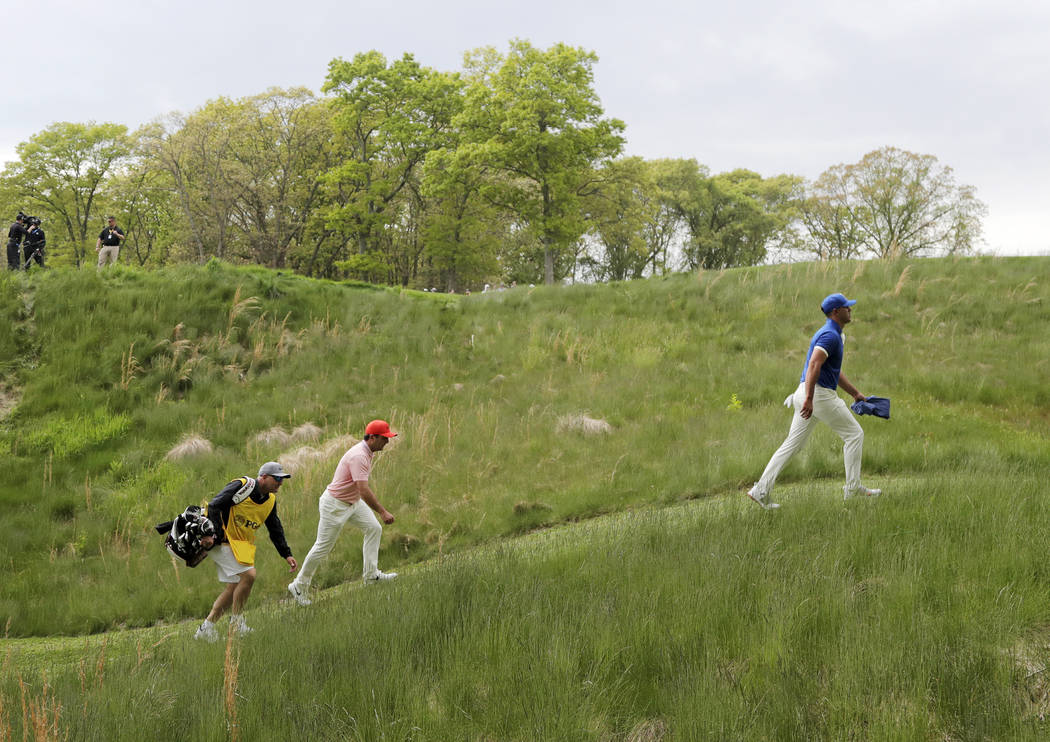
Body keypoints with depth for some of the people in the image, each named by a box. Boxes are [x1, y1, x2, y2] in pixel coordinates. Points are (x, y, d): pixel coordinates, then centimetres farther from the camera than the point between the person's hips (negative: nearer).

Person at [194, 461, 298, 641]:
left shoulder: (270, 500, 9)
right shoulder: (242, 486, -16)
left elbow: (276, 530, 18)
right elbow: (214, 506, -19)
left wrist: (287, 554, 9)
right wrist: (218, 535, -24)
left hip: (242, 545, 9)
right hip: (223, 541, -9)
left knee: (234, 588, 6)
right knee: (248, 575, -18)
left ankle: (206, 629, 16)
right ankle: (236, 623, -3)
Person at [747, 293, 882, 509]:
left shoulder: (834, 335, 21)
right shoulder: (830, 335, -12)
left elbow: (835, 371, 31)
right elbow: (814, 365, -25)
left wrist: (855, 394, 33)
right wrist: (809, 399, -33)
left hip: (809, 396, 10)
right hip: (820, 394, -10)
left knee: (792, 444, 6)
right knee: (854, 433, 4)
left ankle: (761, 491, 1)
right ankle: (853, 487, 10)